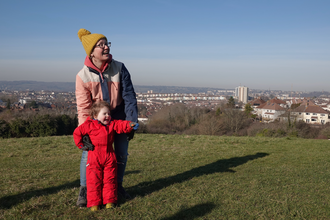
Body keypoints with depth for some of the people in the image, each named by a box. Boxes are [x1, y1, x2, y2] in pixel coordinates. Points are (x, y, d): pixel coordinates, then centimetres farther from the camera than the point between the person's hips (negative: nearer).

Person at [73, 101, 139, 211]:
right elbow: (77, 132, 2)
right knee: (94, 180, 1)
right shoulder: (89, 125, -3)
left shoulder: (112, 124, 6)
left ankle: (109, 201, 17)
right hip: (94, 157, -3)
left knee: (110, 179, 7)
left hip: (109, 157, 3)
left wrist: (130, 125, -28)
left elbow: (121, 125, -8)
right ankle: (94, 202, 9)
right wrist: (81, 145, 1)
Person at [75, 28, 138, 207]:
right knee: (88, 153, -5)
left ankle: (118, 185, 30)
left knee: (121, 153, 9)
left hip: (118, 118, 2)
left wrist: (131, 121, -14)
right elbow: (83, 107, -11)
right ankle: (84, 189, 15)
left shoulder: (119, 68, -12)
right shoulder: (83, 75, -14)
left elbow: (129, 95, -10)